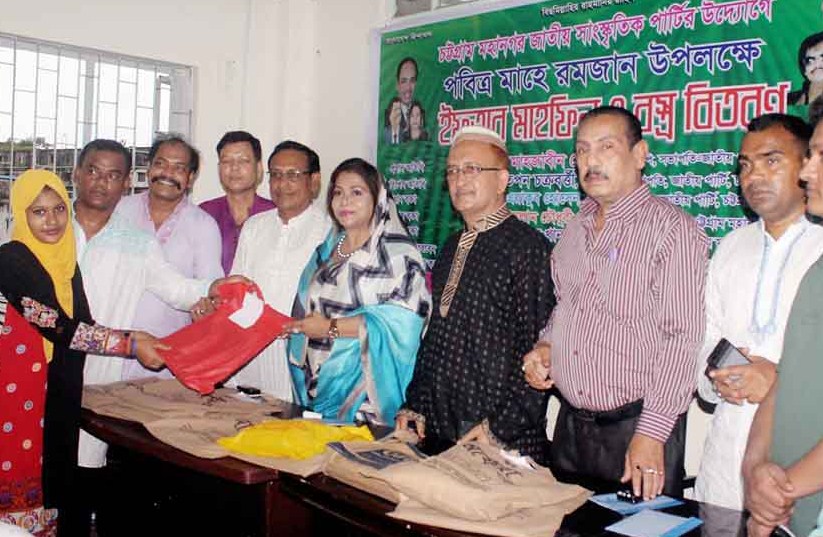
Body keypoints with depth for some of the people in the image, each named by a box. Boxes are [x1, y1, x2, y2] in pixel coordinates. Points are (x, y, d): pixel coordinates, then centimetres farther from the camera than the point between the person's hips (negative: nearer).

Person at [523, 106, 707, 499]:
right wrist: (545, 345, 2)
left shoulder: (670, 228, -11)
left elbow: (682, 337, -17)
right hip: (571, 423, 7)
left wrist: (651, 433, -21)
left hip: (637, 426, -6)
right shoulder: (576, 230, 11)